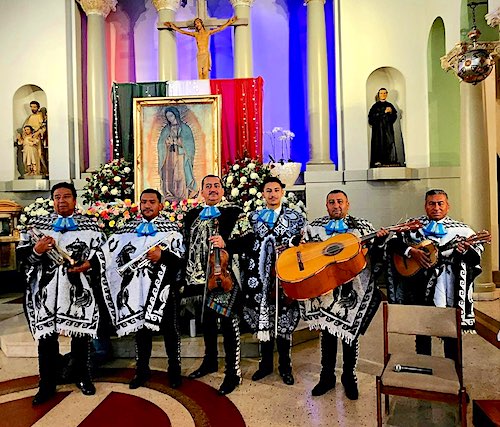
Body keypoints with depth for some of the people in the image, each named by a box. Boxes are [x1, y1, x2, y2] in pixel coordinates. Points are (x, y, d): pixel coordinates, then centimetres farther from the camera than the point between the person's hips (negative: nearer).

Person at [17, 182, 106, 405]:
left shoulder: (90, 225, 7)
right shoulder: (37, 223, 9)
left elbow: (102, 255, 5)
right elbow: (22, 255, 7)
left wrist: (88, 264, -14)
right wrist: (37, 250, -13)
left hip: (79, 290, 0)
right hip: (45, 291, 1)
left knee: (80, 334, 9)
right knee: (46, 336, 6)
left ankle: (82, 376, 29)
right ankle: (47, 384, 24)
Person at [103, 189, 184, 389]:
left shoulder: (171, 228, 1)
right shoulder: (129, 227, 10)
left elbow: (181, 257, -6)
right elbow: (113, 251, 12)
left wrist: (161, 256, -20)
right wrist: (127, 261, -6)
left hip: (164, 288, -2)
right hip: (138, 288, 3)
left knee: (169, 329, 8)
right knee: (141, 328, 14)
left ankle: (174, 370, 25)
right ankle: (142, 370, 31)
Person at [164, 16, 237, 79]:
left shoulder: (207, 32, 10)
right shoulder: (195, 34, 16)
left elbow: (220, 28, 9)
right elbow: (182, 32, 21)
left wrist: (229, 22, 8)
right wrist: (173, 27, 23)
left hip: (206, 54, -3)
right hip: (199, 55, 3)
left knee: (205, 72, -16)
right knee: (200, 72, -8)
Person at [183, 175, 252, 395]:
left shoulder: (235, 212, -1)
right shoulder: (192, 215, 15)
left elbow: (248, 240, -8)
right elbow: (186, 243, 19)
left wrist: (226, 243, -21)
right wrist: (186, 272, 14)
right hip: (199, 276, 6)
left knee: (228, 323, 0)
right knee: (206, 320, 19)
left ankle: (233, 373, 14)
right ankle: (210, 361, 39)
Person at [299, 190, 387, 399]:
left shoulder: (362, 226, 5)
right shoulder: (314, 227, 8)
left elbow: (375, 252, 2)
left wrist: (380, 241, -17)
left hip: (353, 289, -1)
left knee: (350, 331, 8)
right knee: (327, 331, 11)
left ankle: (349, 377, 30)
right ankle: (327, 377, 29)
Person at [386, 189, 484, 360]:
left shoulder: (460, 229, 6)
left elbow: (476, 257, 2)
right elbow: (392, 243, -1)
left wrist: (467, 251, -19)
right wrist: (411, 251, -15)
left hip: (450, 291, 0)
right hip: (421, 287, 0)